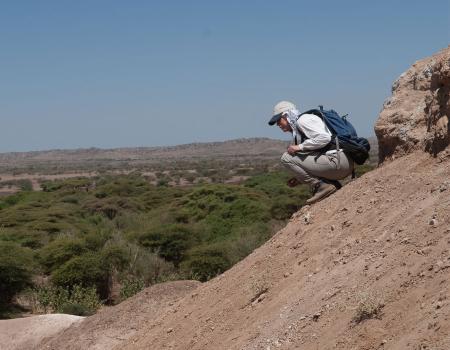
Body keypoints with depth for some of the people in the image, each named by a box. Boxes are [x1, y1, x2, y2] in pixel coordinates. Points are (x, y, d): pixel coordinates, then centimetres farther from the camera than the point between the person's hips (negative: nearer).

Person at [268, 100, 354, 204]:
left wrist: (300, 147, -13)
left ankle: (321, 186, -8)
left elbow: (324, 137, -18)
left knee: (287, 158, -8)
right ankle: (332, 184, 13)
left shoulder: (303, 119, -3)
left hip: (337, 160, -10)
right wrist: (300, 178, 17)